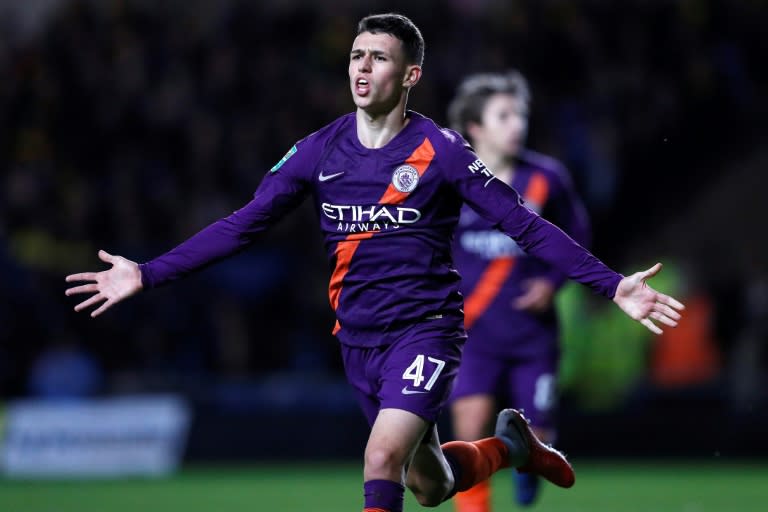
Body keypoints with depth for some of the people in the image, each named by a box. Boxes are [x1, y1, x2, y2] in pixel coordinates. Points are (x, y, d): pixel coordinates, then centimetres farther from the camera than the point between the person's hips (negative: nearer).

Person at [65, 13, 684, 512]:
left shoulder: (441, 151, -10)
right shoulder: (321, 150, 1)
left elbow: (526, 225, -10)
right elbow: (243, 225, 5)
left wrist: (611, 285, -18)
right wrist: (147, 275, -2)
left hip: (425, 330, -5)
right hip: (358, 337, 5)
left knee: (383, 459, -25)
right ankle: (510, 445, 44)